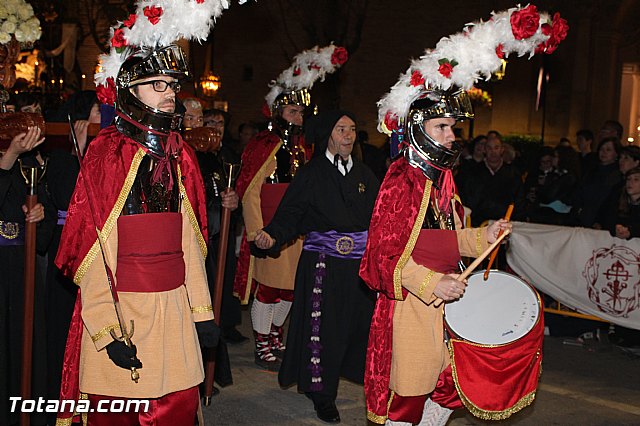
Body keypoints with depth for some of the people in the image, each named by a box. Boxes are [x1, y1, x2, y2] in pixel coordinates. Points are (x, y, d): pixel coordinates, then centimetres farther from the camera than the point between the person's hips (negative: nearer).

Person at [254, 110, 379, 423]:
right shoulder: (311, 174, -2)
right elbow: (289, 214, -8)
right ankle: (322, 395, 15)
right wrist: (273, 237, -25)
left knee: (362, 321, 6)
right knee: (324, 326, 0)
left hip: (359, 264, 4)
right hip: (323, 264, -4)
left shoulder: (364, 174, 12)